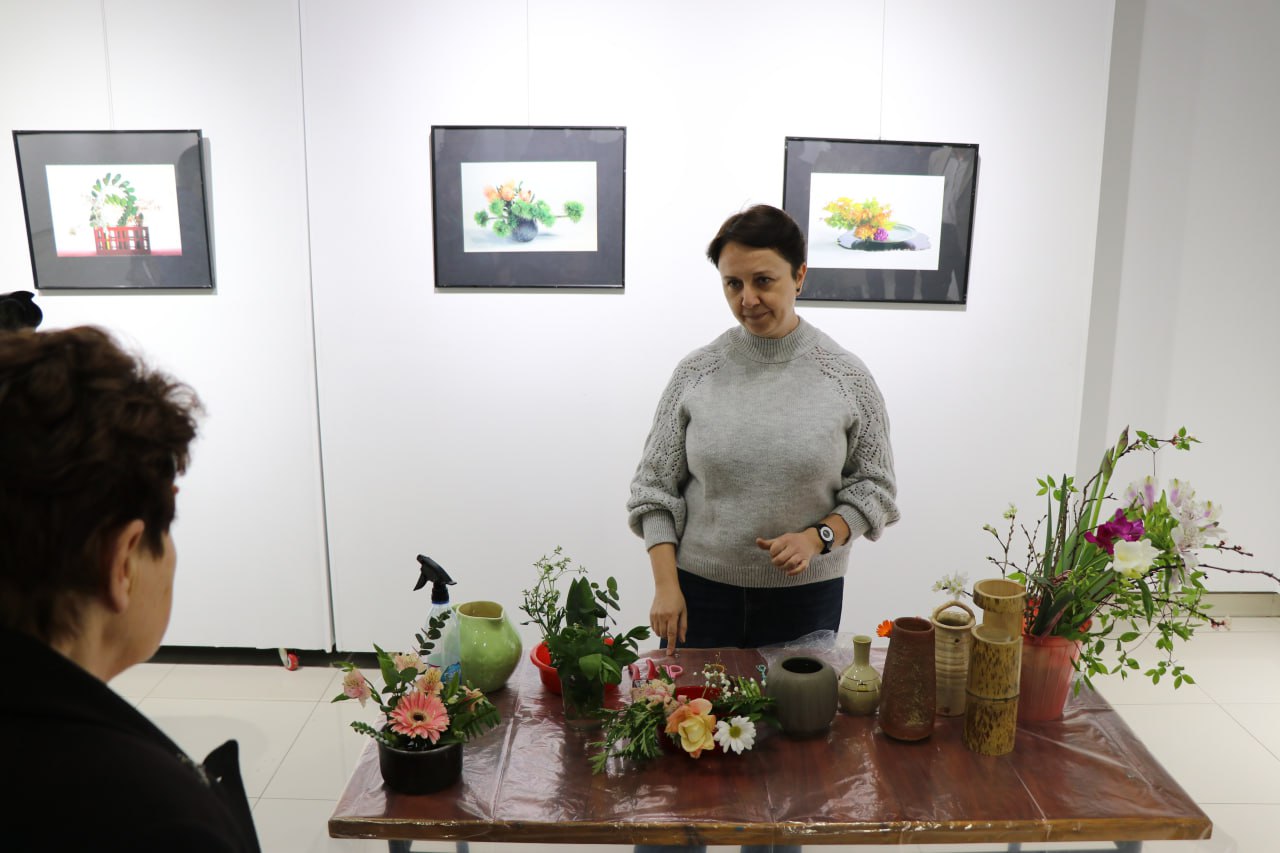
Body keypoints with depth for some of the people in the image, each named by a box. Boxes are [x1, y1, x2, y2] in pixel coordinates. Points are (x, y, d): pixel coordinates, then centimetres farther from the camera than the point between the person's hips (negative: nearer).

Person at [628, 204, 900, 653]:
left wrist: (817, 537, -15)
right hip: (700, 587, 1)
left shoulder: (847, 377, -5)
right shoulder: (695, 372, -3)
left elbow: (873, 486, 2)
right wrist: (666, 586, -7)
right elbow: (656, 485, 0)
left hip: (805, 593, 0)